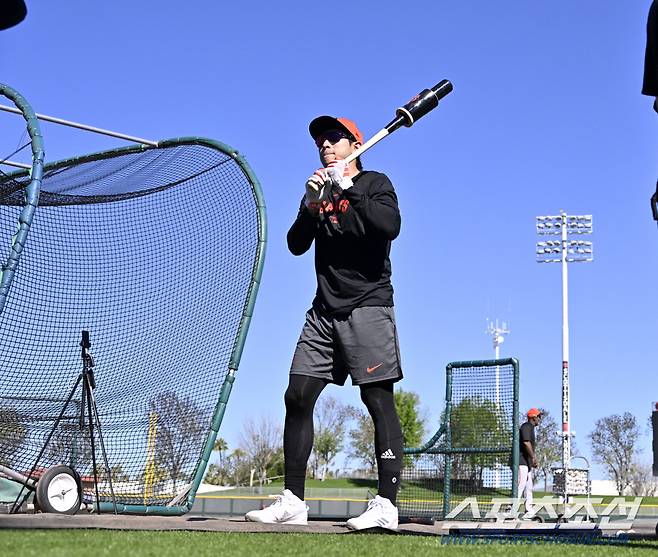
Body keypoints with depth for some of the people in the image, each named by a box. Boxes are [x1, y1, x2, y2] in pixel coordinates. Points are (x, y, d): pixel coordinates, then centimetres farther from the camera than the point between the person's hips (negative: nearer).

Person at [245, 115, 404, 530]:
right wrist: (310, 206, -8)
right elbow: (296, 245, 8)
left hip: (368, 306, -6)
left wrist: (348, 187, -19)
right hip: (324, 310, 6)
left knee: (379, 400, -10)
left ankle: (387, 505, -12)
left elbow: (390, 226, -18)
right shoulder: (320, 191, 19)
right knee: (298, 397, 0)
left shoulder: (374, 184, 2)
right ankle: (293, 502, 4)